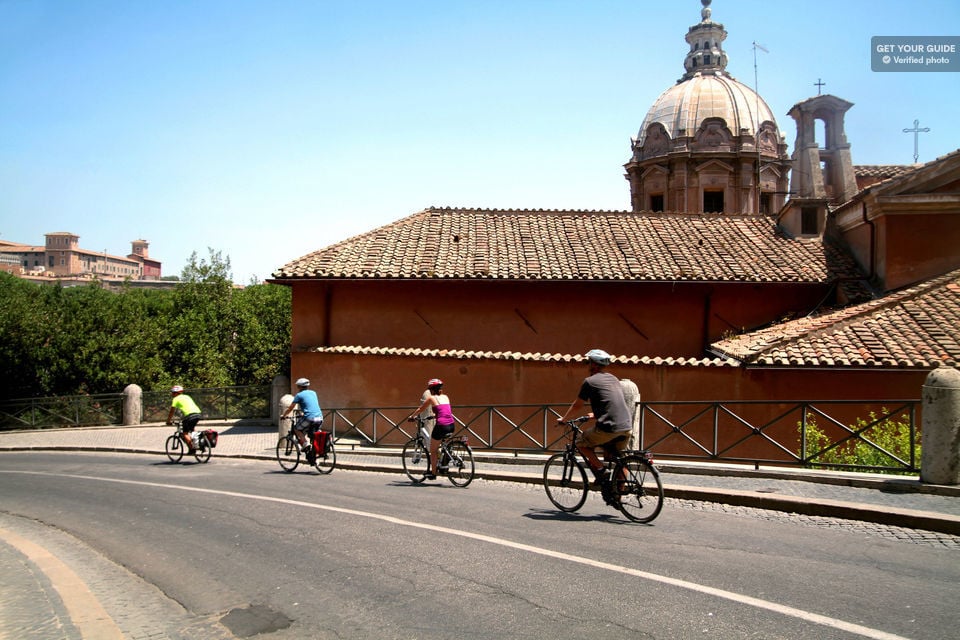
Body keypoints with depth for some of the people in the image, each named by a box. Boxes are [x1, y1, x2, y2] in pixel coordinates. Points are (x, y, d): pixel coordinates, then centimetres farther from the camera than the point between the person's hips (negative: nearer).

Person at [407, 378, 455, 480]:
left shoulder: (431, 398, 3)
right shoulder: (445, 397, 17)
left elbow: (420, 409, 15)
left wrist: (412, 416, 31)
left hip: (441, 425, -6)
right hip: (451, 425, 6)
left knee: (433, 450, 12)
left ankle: (433, 473, 15)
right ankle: (439, 463, 25)